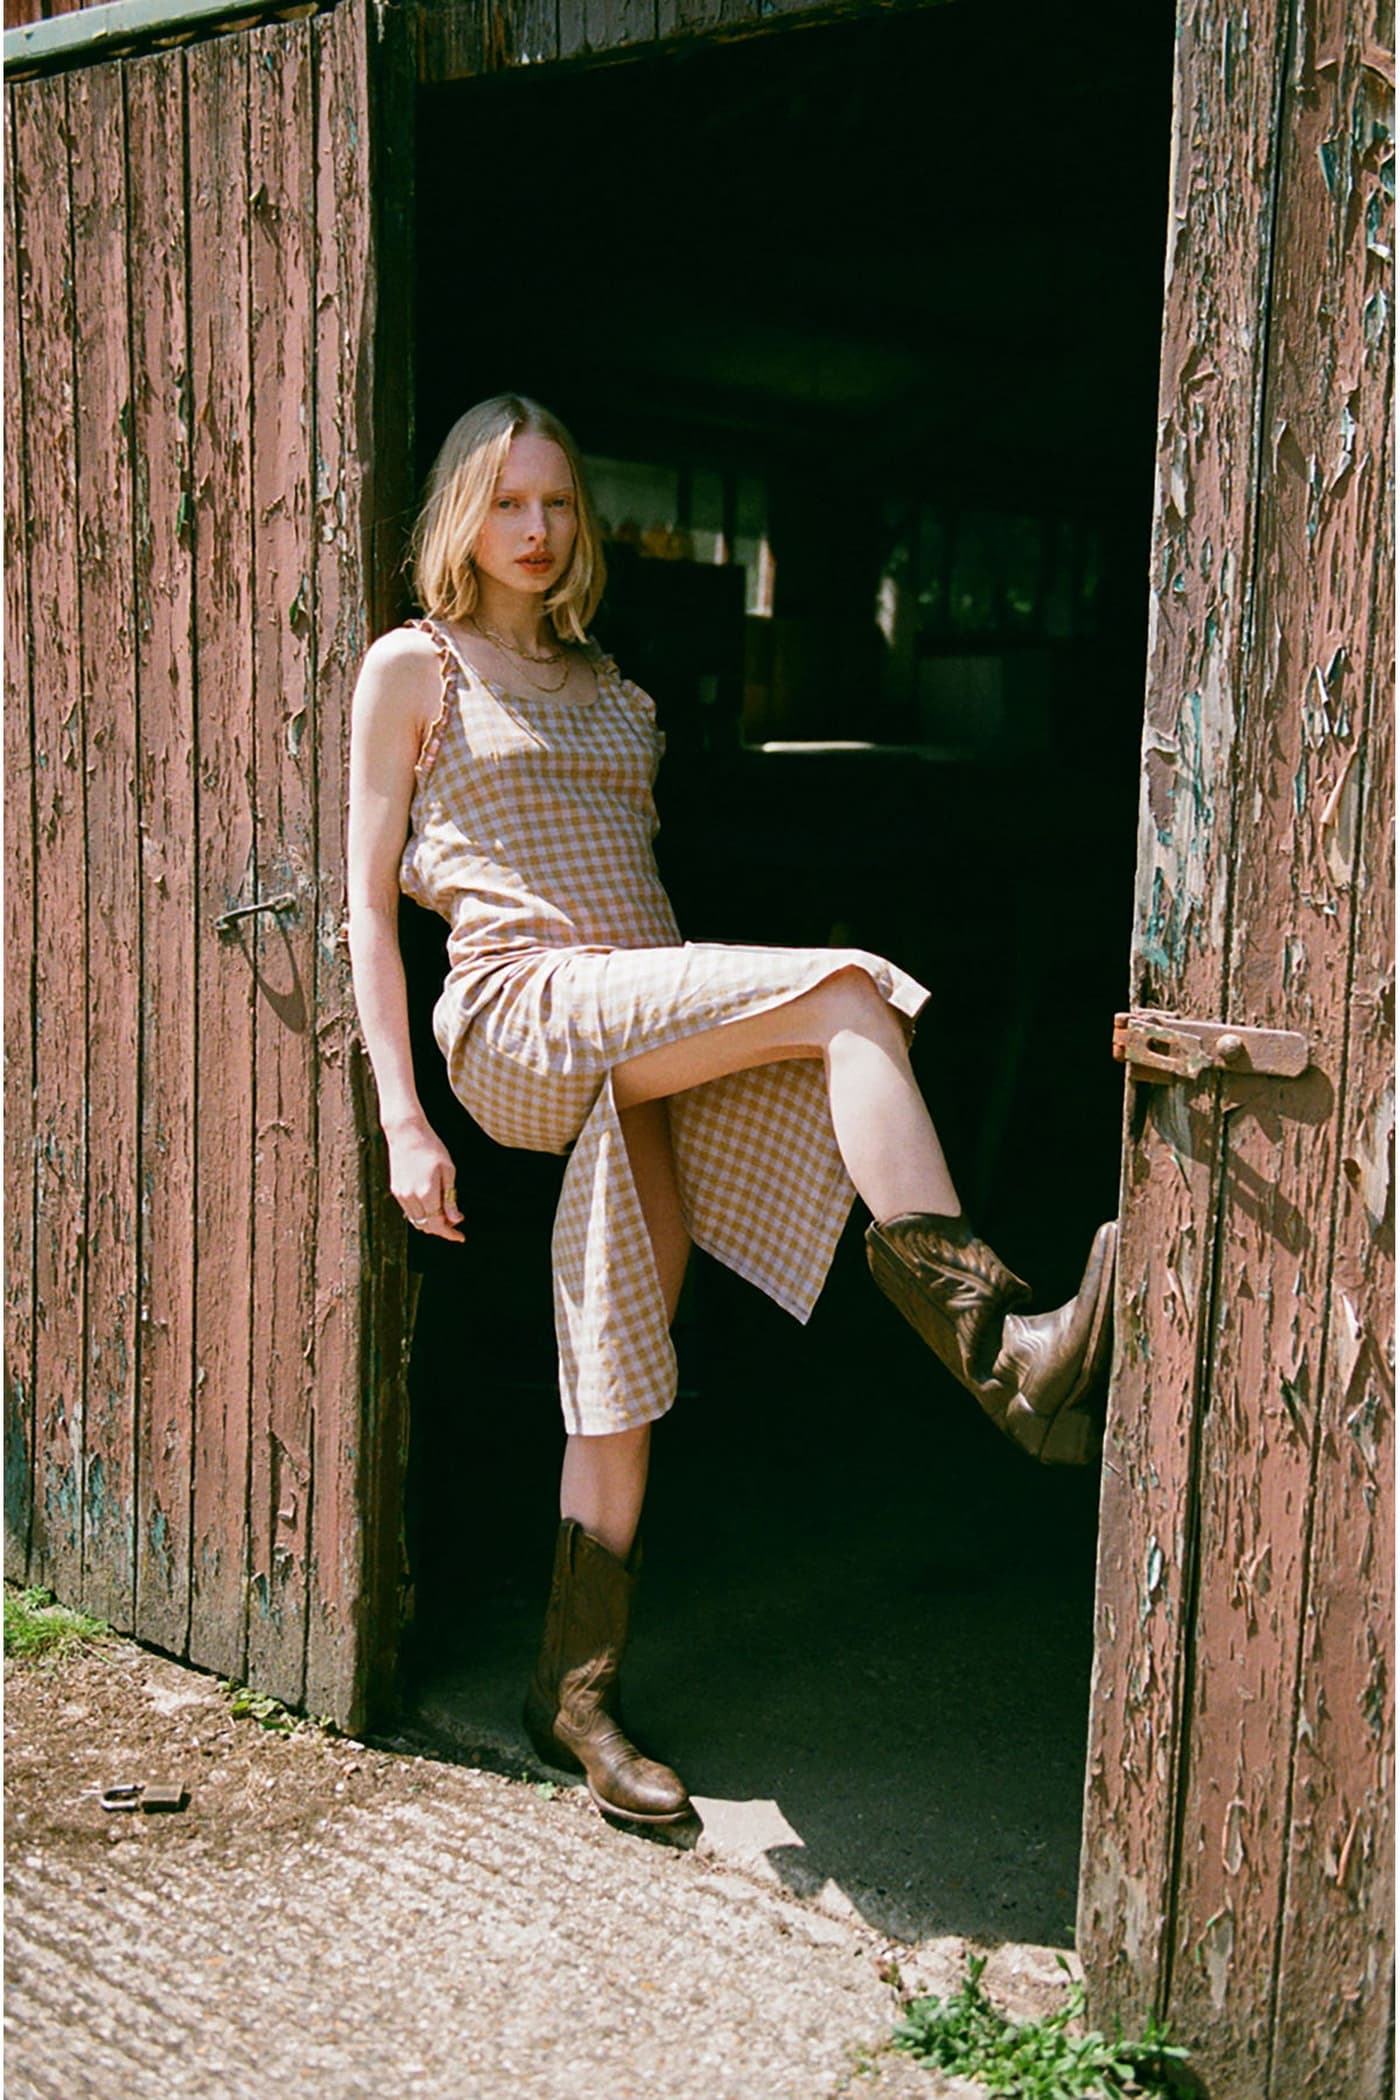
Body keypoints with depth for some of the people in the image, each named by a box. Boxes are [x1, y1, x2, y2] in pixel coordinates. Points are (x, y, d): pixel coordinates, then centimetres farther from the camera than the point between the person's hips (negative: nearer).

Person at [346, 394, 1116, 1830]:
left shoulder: (605, 685, 26)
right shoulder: (413, 666, 8)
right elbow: (370, 902, 2)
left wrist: (700, 1017, 21)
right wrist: (402, 1121, -7)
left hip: (648, 1041, 6)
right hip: (522, 1012, -6)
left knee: (621, 1368, 0)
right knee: (848, 988, -25)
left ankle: (575, 1693, 11)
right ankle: (1003, 1346, -29)